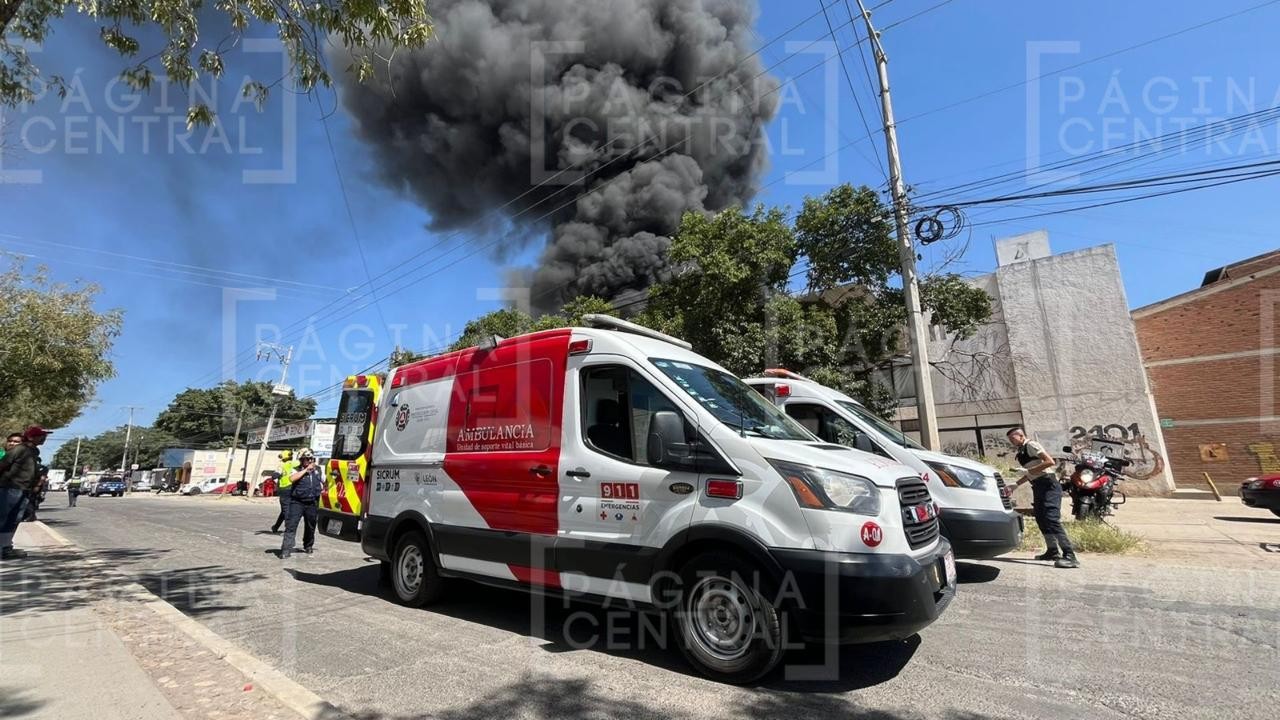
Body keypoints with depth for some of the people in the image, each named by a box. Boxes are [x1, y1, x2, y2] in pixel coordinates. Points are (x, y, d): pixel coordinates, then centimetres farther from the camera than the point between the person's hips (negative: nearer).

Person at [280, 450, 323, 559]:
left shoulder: (318, 470, 8)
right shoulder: (298, 470, -2)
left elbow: (324, 481, 24)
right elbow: (292, 479, -23)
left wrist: (322, 489, 9)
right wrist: (306, 470, -19)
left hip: (312, 503, 3)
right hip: (297, 502, -3)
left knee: (310, 526, 14)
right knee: (291, 526, -10)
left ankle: (308, 546, 33)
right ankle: (286, 550, -7)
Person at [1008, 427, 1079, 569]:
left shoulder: (1031, 445, -10)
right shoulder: (1021, 451, 16)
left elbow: (1051, 462, -20)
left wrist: (1030, 471, -18)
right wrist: (1016, 485, 20)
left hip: (1048, 485, -10)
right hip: (1038, 487, 10)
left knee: (1052, 520, -20)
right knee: (1041, 519, 16)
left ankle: (1070, 556, -24)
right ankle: (1053, 551, 28)